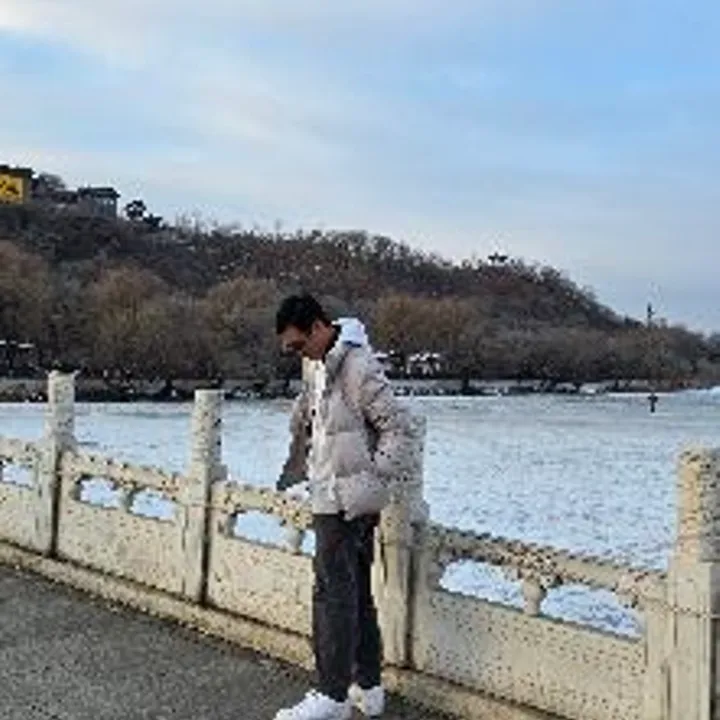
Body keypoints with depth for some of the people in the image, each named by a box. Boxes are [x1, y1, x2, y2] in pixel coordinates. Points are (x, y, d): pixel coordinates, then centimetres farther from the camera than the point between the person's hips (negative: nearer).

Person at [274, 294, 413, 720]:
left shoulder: (357, 366, -17)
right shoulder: (325, 366, 13)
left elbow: (398, 425, -18)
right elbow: (307, 425, 21)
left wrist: (378, 478, -17)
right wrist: (292, 476, 19)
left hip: (347, 500, -10)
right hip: (335, 498, 10)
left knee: (334, 592, -6)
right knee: (357, 592, 15)